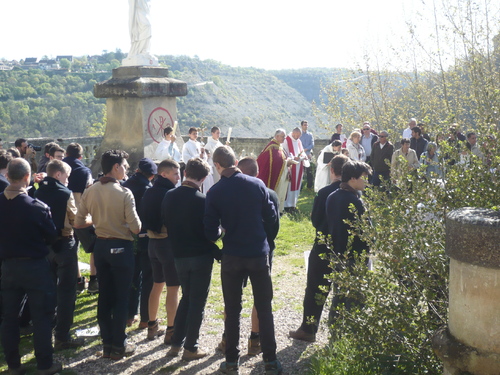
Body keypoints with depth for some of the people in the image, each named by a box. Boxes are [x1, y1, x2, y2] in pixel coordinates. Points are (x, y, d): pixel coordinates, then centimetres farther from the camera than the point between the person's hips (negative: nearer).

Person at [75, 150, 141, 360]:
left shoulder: (90, 192, 0)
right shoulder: (124, 193, -17)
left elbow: (78, 223, 4)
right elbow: (135, 228, -20)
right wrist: (136, 225, 2)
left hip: (100, 246, 6)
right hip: (121, 248, -6)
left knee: (104, 296, 14)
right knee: (121, 298, 5)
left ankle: (107, 343, 22)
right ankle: (118, 346, 13)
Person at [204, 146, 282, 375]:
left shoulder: (214, 192, -9)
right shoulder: (257, 184, -6)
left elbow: (211, 231, -6)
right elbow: (271, 217, 1)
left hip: (232, 257, 0)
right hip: (259, 254, 1)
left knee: (232, 310, 11)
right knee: (264, 308, 10)